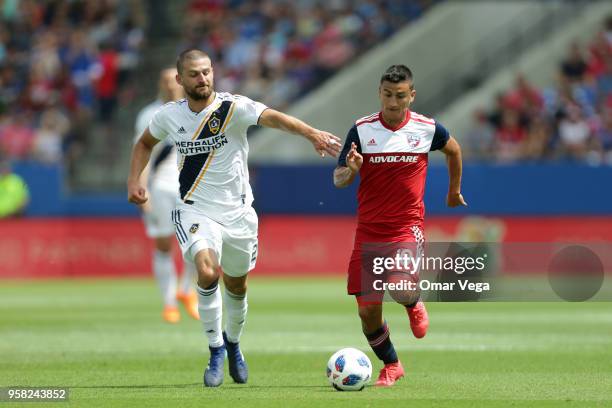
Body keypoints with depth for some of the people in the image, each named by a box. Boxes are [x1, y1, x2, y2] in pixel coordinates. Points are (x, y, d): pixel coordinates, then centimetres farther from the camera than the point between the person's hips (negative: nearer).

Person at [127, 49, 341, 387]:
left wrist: (311, 133, -49)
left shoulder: (233, 108, -14)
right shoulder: (169, 115, -3)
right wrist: (134, 180, 3)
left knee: (236, 285, 15)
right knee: (207, 272, -26)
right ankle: (216, 351, -9)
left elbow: (272, 117, -32)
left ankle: (233, 342, 47)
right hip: (195, 211, 0)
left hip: (236, 213, 0)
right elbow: (145, 143, 18)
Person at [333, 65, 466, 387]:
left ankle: (413, 305, 9)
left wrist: (454, 190, 31)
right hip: (369, 228, 2)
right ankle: (391, 366, 25)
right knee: (367, 311, -1)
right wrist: (351, 170, -23)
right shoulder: (362, 130, -4)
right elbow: (338, 180, -1)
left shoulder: (427, 129, -3)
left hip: (408, 224, -1)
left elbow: (453, 149, 19)